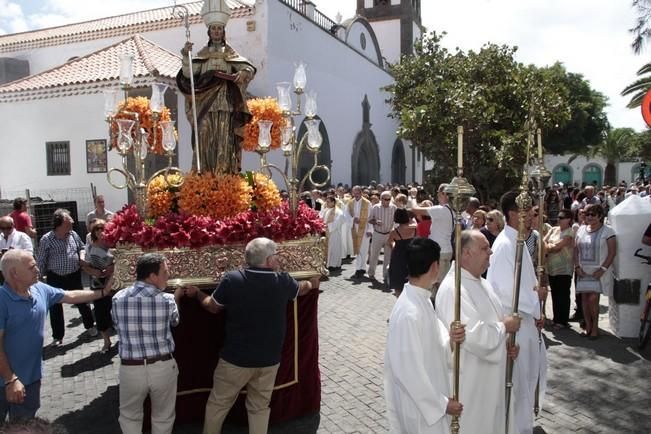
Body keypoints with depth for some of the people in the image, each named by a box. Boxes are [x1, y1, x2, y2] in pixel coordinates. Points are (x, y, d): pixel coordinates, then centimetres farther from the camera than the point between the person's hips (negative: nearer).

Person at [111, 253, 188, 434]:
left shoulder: (118, 298, -8)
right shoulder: (167, 300, -12)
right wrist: (176, 297, 26)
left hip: (130, 368, 1)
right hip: (163, 367, -1)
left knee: (130, 416, 25)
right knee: (163, 418, 20)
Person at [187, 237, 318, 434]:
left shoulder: (232, 280, -16)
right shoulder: (283, 282, -9)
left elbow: (212, 307, 3)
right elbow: (301, 289, 16)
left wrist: (197, 293, 23)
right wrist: (312, 284, 39)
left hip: (235, 358, -1)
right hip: (269, 360, 2)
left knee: (218, 405, 19)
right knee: (260, 407, 19)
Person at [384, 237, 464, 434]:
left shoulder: (421, 299, -1)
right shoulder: (409, 313, -30)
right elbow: (409, 370, -26)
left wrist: (450, 340, -14)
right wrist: (441, 403, -16)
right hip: (420, 406, -9)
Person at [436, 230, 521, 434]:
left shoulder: (481, 283, 7)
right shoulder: (453, 289, -25)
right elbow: (474, 336, -31)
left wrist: (507, 342, -3)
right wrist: (505, 327, -16)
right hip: (467, 381, -9)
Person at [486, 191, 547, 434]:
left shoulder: (517, 241, 7)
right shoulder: (504, 245, -23)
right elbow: (506, 291, -26)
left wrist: (535, 311, 9)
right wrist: (536, 296, -11)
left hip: (524, 319, 10)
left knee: (526, 376, 23)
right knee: (516, 381, 6)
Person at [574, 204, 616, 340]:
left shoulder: (607, 231, -5)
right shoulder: (581, 230, 10)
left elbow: (612, 253, -7)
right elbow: (576, 250, 11)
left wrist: (602, 269, -13)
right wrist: (577, 266, 1)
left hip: (598, 272, -5)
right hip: (583, 271, 5)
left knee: (593, 298, -11)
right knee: (584, 298, 5)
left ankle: (595, 326, 7)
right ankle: (588, 325, 17)